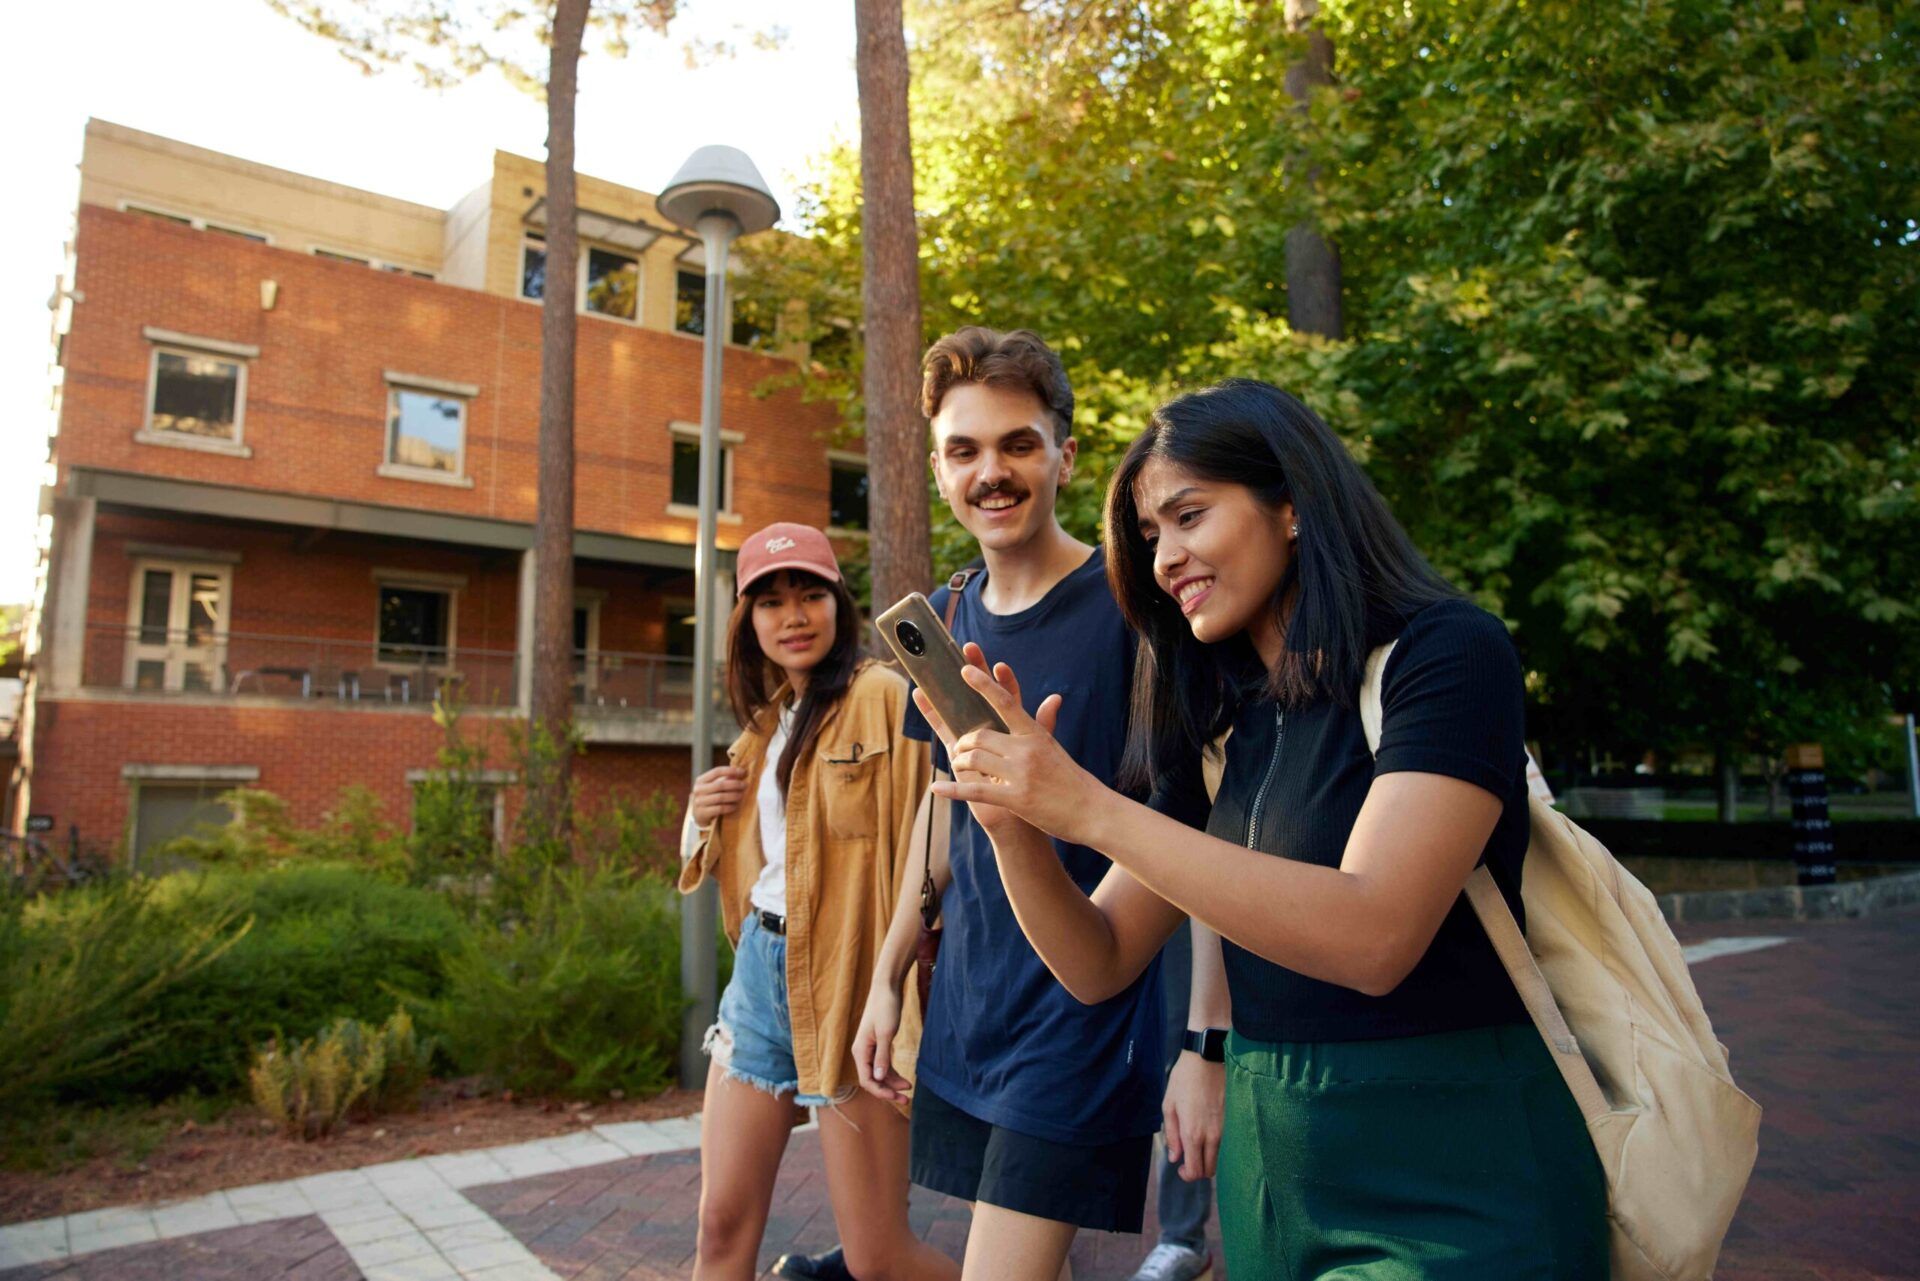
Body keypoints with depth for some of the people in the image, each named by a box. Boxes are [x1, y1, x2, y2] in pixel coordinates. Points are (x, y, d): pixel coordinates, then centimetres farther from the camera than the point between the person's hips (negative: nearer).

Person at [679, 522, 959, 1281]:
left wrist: (904, 1003, -22)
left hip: (847, 979, -7)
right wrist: (705, 820, 3)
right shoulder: (766, 722, 13)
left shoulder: (880, 696, -10)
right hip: (759, 970, 7)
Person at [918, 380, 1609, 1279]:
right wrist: (1015, 826, -16)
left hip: (1457, 1196, -6)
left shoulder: (1446, 652, -15)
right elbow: (1098, 964, 3)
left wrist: (1091, 810, -28)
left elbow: (1373, 936, -28)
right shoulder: (1215, 725, 4)